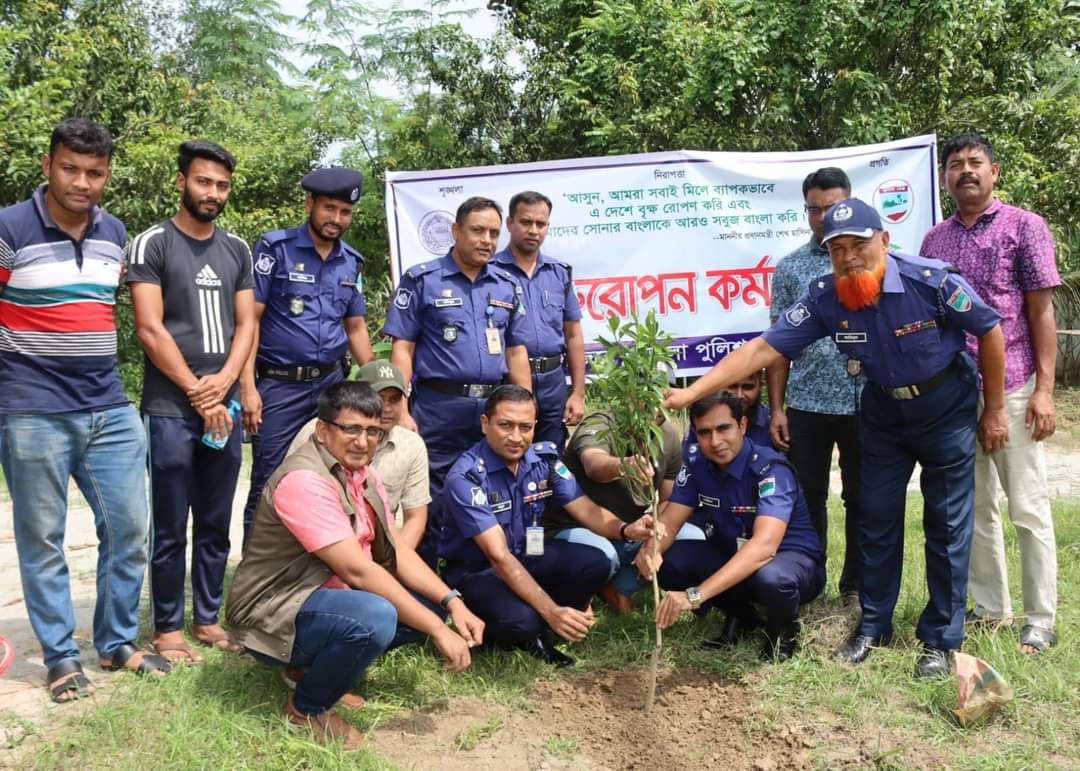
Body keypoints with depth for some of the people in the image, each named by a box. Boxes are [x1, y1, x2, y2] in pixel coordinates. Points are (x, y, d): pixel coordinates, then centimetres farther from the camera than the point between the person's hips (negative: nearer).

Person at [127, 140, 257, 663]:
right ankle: (166, 628, 13)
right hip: (170, 409, -5)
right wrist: (197, 395, -10)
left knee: (216, 524, 11)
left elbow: (246, 325, 9)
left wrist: (222, 383, -8)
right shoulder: (152, 244, -3)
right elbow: (149, 329, -9)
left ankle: (208, 618, 22)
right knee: (170, 527, 2)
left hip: (224, 407, 5)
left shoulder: (237, 250, 12)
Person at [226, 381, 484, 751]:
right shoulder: (304, 480, -25)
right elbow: (357, 570, -30)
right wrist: (438, 629, -28)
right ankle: (306, 707, -6)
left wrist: (452, 603, -9)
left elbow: (396, 551, 5)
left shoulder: (361, 472, 4)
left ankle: (315, 665, 10)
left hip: (326, 597, 9)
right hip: (274, 614, -9)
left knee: (429, 604, 2)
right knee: (375, 617, -34)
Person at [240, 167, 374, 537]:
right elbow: (249, 318, -8)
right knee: (270, 485, 0)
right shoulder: (275, 248, -5)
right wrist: (247, 386, -15)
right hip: (278, 385, -4)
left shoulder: (351, 262, 10)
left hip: (331, 384, 5)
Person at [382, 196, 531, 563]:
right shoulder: (421, 280, -1)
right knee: (431, 503, 2)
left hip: (495, 407, 5)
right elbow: (402, 348, -4)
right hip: (439, 406, -4)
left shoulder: (508, 285, 12)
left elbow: (516, 352, 14)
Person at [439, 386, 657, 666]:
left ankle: (540, 629, 0)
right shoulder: (465, 477, -26)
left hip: (527, 555, 6)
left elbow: (586, 510, -10)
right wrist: (551, 611, -39)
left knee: (593, 563, -20)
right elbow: (499, 556, -31)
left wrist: (625, 530, -33)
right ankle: (524, 633, 3)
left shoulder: (545, 458, -8)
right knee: (520, 620, -34)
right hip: (475, 570, -6)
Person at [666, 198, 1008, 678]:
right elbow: (763, 348, -23)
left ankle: (941, 639, 15)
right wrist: (693, 391, -31)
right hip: (884, 410, 3)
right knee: (877, 518, 8)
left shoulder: (929, 280, -27)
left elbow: (989, 330, -13)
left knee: (947, 525, 2)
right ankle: (873, 625, 23)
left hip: (947, 408, -3)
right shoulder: (825, 298, -19)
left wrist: (994, 410, -8)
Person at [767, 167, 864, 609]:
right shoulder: (789, 268, 6)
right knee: (807, 498, 8)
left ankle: (856, 586, 23)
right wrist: (776, 409, 1)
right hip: (807, 404, 1)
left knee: (861, 499, 9)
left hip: (865, 403, -1)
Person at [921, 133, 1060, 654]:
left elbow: (1042, 311, -4)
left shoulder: (1024, 227, 0)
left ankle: (1041, 622, 10)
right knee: (972, 507, 11)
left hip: (1011, 388, -5)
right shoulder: (934, 240, 12)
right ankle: (990, 609, 23)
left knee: (1028, 508, 1)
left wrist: (1044, 389, -11)